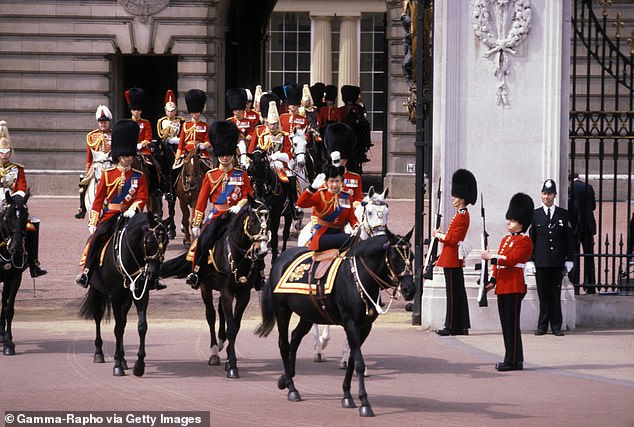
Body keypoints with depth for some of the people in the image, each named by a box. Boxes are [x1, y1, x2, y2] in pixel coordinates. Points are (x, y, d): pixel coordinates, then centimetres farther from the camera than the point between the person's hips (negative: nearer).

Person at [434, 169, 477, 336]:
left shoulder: (461, 217, -16)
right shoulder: (462, 215, 15)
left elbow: (452, 239, -20)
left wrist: (438, 235, -7)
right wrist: (442, 234, 11)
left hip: (452, 259, -10)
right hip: (455, 259, 10)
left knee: (453, 292, -7)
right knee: (458, 292, 11)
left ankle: (452, 326, -5)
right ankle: (461, 326, 14)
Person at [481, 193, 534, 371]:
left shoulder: (524, 241, -9)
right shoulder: (506, 239, 19)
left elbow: (510, 260, -19)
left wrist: (490, 257, -15)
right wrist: (493, 281, 9)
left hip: (514, 286, -9)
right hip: (503, 287, 9)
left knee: (511, 324, -8)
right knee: (506, 324, 10)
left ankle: (513, 361, -5)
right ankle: (513, 359, 15)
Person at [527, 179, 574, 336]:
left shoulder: (563, 214, 6)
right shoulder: (535, 215, 6)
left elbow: (569, 239, 7)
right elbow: (531, 239, 7)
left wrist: (568, 260, 1)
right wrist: (530, 260, 1)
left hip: (557, 262, 0)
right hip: (541, 261, 0)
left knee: (556, 294, 2)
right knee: (543, 294, 1)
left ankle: (556, 326, 7)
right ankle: (542, 326, 6)